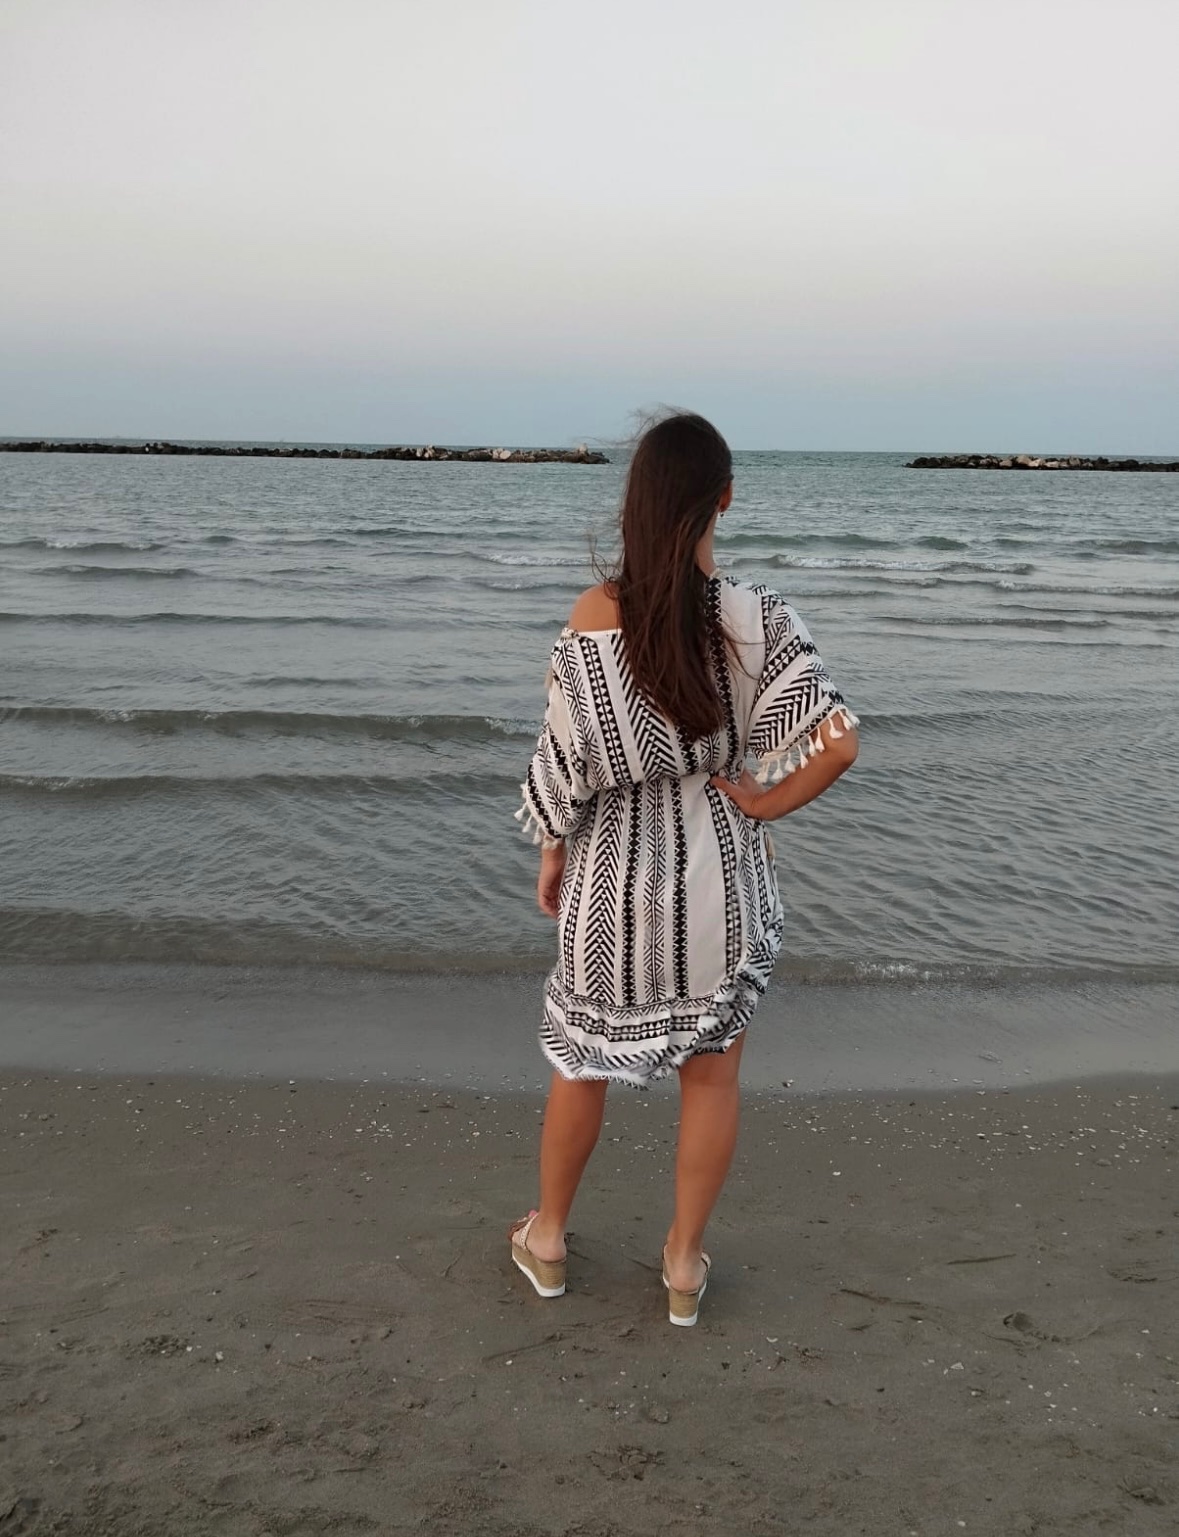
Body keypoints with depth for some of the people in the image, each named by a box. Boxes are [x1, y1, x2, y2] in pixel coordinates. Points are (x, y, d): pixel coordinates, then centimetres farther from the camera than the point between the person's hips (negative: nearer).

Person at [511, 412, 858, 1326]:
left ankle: (547, 1239, 37)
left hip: (616, 871, 0)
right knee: (712, 1072, 16)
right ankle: (686, 1264, 30)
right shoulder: (756, 616, -13)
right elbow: (838, 741, -20)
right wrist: (762, 804, -5)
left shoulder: (599, 613, -15)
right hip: (721, 871, 0)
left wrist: (551, 857, 4)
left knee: (585, 1059, 20)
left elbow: (567, 757, -11)